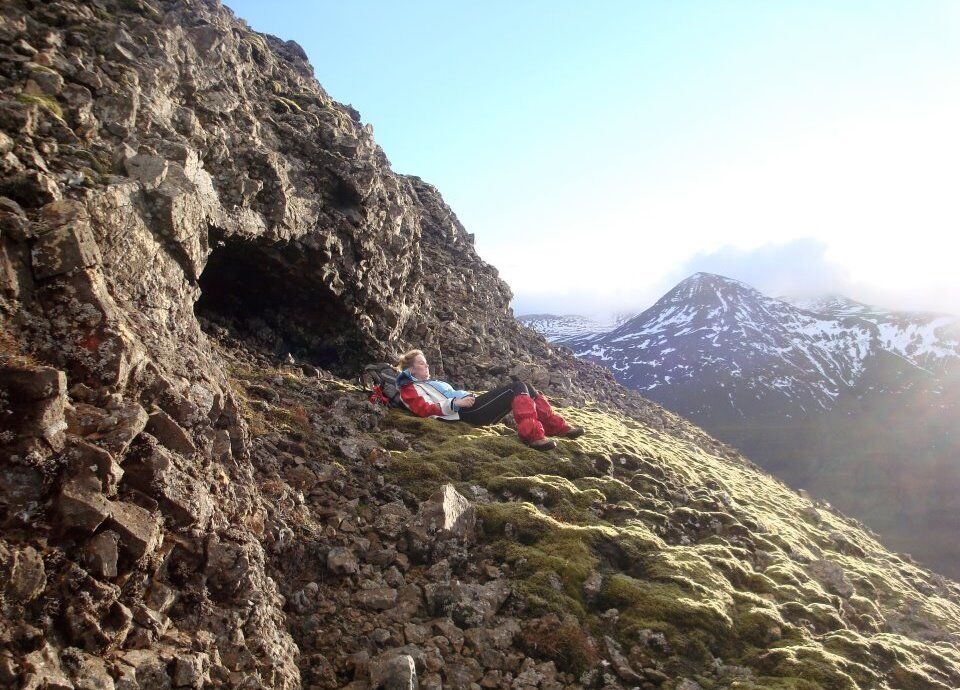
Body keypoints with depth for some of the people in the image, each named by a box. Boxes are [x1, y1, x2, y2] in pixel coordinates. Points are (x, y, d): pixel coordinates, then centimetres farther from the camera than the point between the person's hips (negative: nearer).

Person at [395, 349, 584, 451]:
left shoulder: (431, 382, 34)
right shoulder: (410, 390, 5)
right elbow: (425, 409, -13)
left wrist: (468, 396, 10)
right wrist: (455, 403, -21)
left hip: (474, 406, 9)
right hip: (466, 413, -9)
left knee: (525, 388, -3)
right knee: (518, 388, -22)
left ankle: (556, 426, -5)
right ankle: (533, 435, -34)